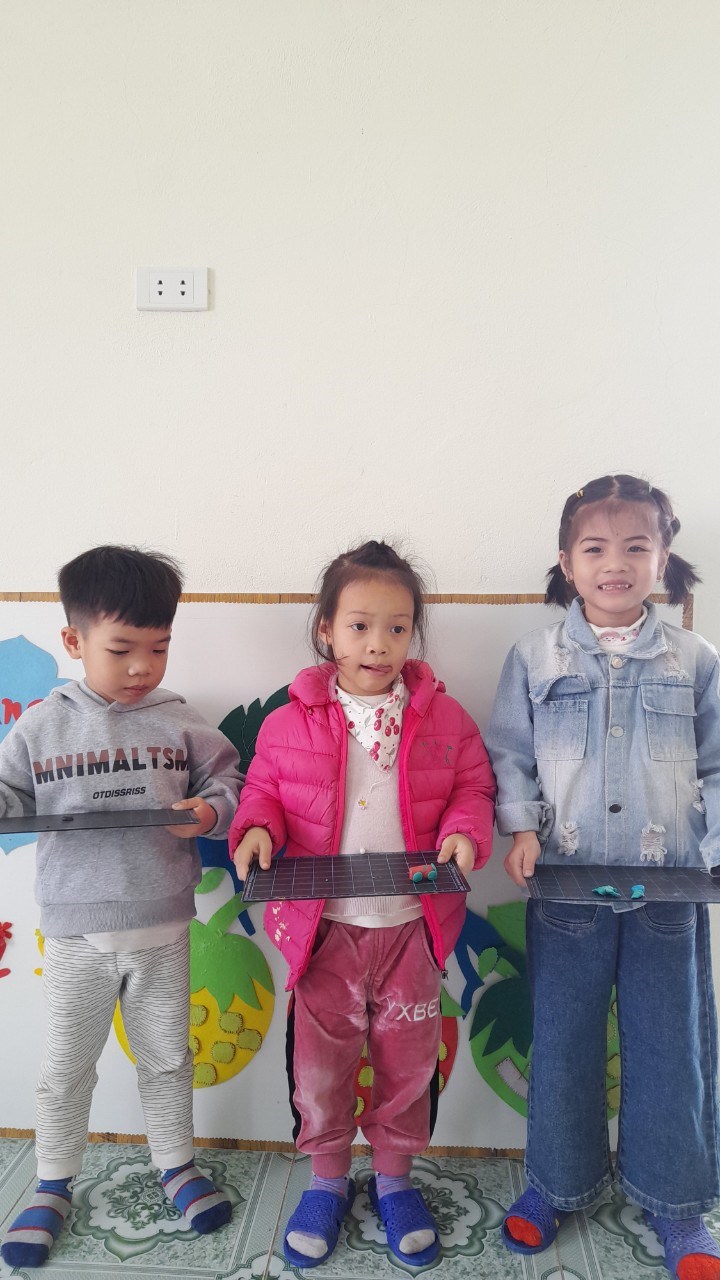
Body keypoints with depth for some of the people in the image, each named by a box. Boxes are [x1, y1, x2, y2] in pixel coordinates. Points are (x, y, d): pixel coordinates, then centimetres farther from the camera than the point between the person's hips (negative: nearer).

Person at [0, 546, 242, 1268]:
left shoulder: (179, 723, -4)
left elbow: (225, 782, 2)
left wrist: (208, 811, -19)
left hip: (162, 930, 1)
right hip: (75, 936, 0)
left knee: (167, 1059, 19)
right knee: (65, 1068, 17)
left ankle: (176, 1165, 43)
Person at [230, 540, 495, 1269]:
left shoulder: (443, 718, -2)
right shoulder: (291, 722, -5)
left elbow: (473, 787, 3)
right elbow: (264, 790, 3)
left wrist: (464, 831, -16)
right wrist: (256, 829, -17)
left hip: (412, 925, 1)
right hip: (324, 926, 0)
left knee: (407, 1060, 17)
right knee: (321, 1063, 14)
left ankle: (394, 1176, 43)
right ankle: (327, 1179, 41)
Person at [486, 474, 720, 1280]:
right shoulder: (536, 657, 0)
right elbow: (508, 755, 2)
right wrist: (522, 827, -11)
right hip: (566, 886, 0)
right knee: (562, 1041, 14)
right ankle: (556, 1183, 36)